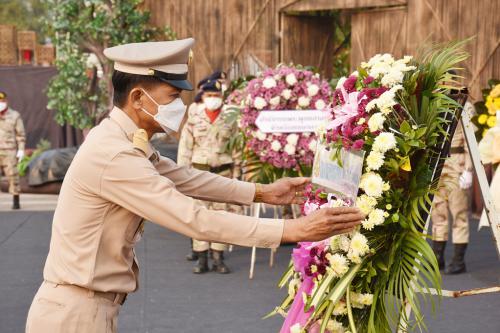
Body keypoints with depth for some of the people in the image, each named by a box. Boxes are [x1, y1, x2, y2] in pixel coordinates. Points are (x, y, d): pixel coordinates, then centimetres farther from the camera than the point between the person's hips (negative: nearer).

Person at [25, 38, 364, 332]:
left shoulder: (123, 142, 5)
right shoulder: (114, 156, -25)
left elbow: (185, 178, 14)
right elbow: (195, 219, -26)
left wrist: (262, 192, 14)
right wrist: (293, 229, -24)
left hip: (93, 305, 9)